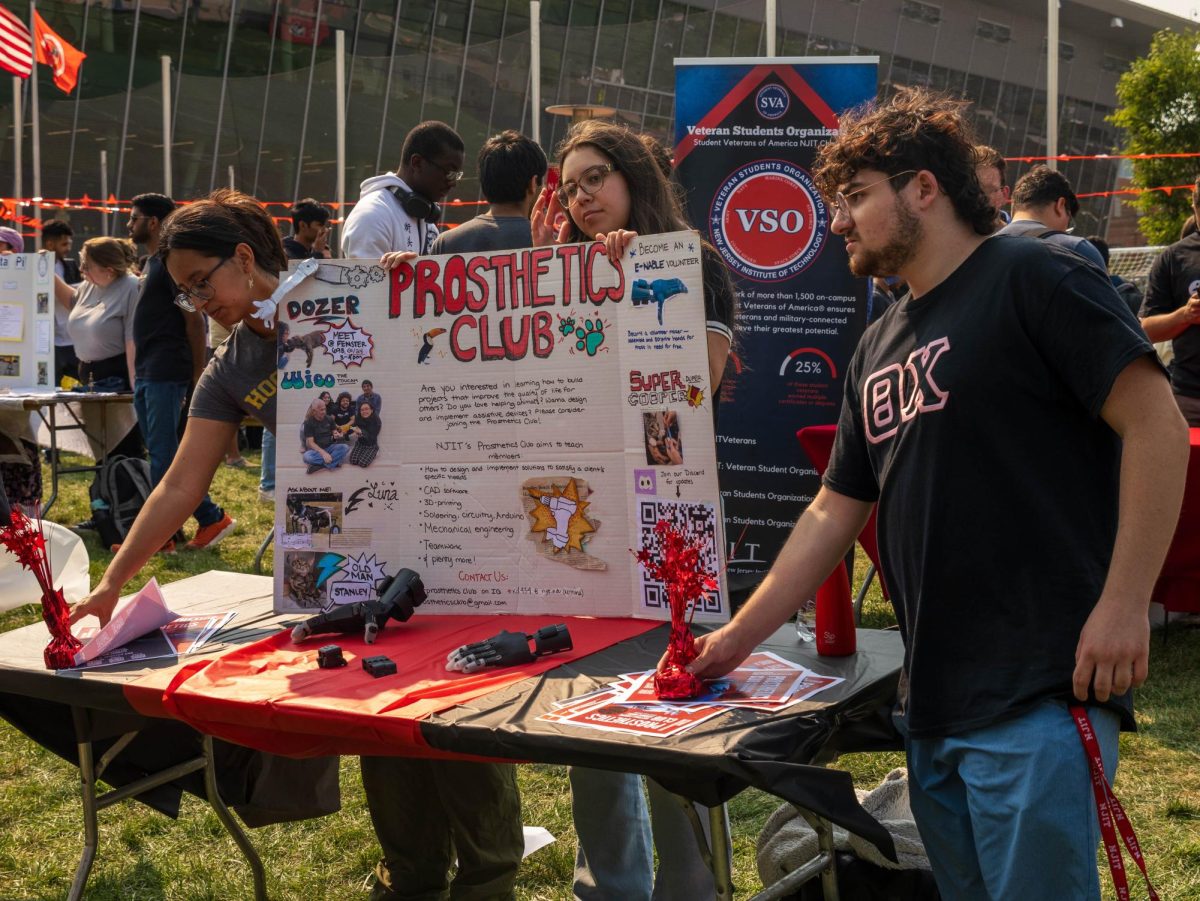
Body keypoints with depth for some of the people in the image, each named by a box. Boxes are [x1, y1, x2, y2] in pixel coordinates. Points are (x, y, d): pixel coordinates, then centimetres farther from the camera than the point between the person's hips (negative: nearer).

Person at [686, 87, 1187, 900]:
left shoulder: (1033, 279, -5)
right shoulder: (879, 349, 18)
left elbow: (1156, 424, -12)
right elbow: (834, 513, 20)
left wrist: (1124, 603, -17)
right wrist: (735, 641, 17)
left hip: (1037, 693, -8)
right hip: (933, 702, 8)